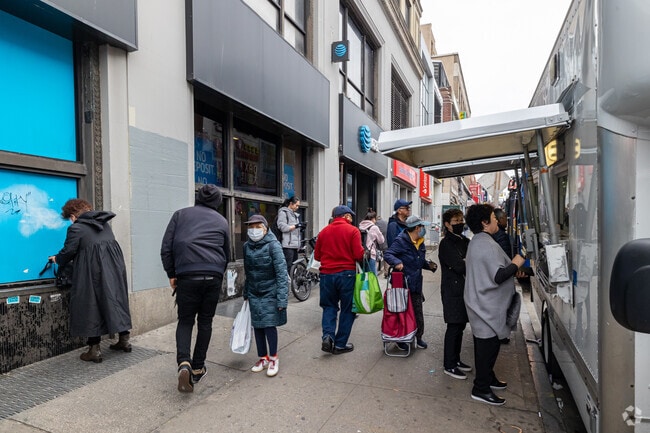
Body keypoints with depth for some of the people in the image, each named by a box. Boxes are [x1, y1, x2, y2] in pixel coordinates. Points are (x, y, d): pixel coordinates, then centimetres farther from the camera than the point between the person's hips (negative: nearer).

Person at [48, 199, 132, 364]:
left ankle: (95, 349, 8)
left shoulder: (75, 228, -6)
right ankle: (124, 340, 23)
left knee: (91, 307, 4)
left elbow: (68, 251, -5)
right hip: (114, 268, 6)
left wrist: (57, 259, 18)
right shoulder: (104, 224, 13)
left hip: (92, 273, -6)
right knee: (117, 301, 15)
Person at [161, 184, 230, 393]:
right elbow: (226, 253, 19)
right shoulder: (221, 221, 14)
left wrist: (171, 274, 11)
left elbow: (166, 248, 5)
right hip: (213, 277, 1)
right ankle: (198, 368, 22)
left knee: (185, 321, 13)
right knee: (205, 322, 15)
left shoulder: (180, 214, 11)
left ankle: (184, 363, -8)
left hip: (187, 276, -1)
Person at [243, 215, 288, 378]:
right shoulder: (247, 246, 1)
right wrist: (246, 293, 15)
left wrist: (282, 298, -23)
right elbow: (247, 271, 12)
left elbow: (281, 272, -18)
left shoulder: (273, 245, -16)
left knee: (269, 325, -3)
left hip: (270, 292, -5)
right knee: (257, 326, 10)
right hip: (254, 293, 5)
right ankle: (263, 358, 27)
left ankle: (273, 358, 18)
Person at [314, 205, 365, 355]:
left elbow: (317, 255, 9)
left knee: (329, 306, 19)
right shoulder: (352, 230, -7)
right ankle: (340, 344, 16)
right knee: (347, 309, 11)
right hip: (347, 274, -3)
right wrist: (364, 253, 9)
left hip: (327, 274, 3)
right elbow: (359, 255, -12)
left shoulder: (324, 231, 4)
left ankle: (328, 336, 0)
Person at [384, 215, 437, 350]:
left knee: (418, 313, 14)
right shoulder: (401, 241, -15)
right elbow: (387, 254, -21)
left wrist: (429, 264, 3)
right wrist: (396, 262, -39)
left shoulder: (420, 243, 11)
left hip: (415, 285, 7)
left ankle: (418, 337, 32)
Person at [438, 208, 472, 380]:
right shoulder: (446, 244, -12)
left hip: (465, 289, 8)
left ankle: (456, 359, 28)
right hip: (453, 290, -7)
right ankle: (449, 365, 11)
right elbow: (459, 267, -20)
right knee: (454, 327, -1)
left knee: (460, 325, 14)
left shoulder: (465, 241, 13)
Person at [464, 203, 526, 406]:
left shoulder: (476, 242, 11)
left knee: (484, 342, 22)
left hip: (481, 303, 11)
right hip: (488, 305, -11)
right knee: (489, 344, 0)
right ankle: (481, 389, 10)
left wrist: (511, 267, 16)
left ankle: (487, 377, 38)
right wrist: (515, 264, -13)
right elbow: (498, 276, -27)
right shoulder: (487, 244, -23)